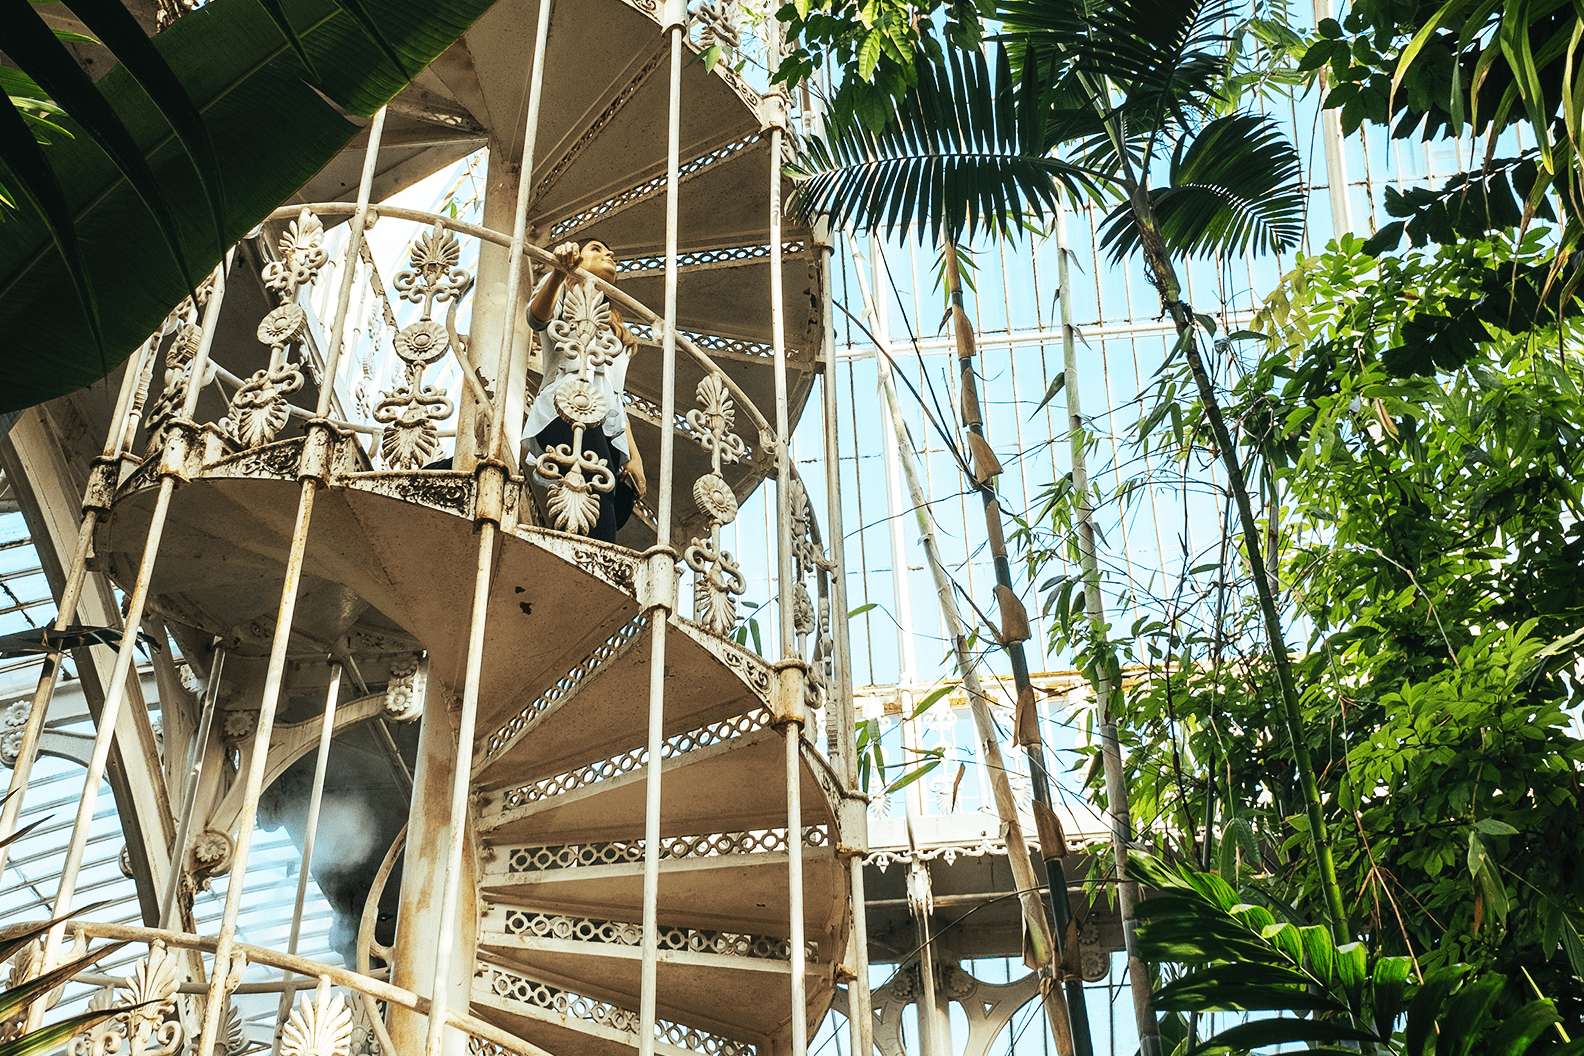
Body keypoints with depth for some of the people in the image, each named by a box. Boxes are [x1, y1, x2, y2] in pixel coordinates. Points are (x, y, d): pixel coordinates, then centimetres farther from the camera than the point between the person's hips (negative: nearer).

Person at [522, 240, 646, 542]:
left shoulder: (616, 332, 42)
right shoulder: (562, 292, 23)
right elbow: (537, 317, -3)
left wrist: (634, 456, 19)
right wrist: (559, 273, -24)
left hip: (610, 429, 7)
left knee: (622, 503, -20)